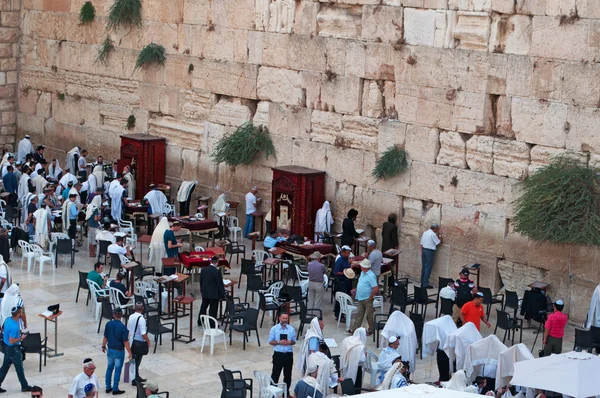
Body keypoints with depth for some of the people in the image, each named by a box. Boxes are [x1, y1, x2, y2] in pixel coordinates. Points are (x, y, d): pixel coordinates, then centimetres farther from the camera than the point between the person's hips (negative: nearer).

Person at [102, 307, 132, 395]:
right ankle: (115, 389, 10)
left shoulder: (108, 324, -7)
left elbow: (105, 337, 2)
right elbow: (126, 342, -18)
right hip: (119, 351, -5)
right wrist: (130, 353, -9)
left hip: (110, 350, 5)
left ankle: (108, 387, 23)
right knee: (117, 370, 5)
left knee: (109, 368, 18)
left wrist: (103, 346, 19)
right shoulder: (123, 327, -21)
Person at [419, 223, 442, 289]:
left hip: (424, 250, 7)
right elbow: (438, 242, -5)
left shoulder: (425, 233, 9)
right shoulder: (433, 234, -14)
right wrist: (439, 236, 9)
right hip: (430, 251, -7)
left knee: (423, 267, 13)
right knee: (428, 268, -3)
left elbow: (421, 244, 12)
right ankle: (425, 284, -3)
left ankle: (422, 283, 18)